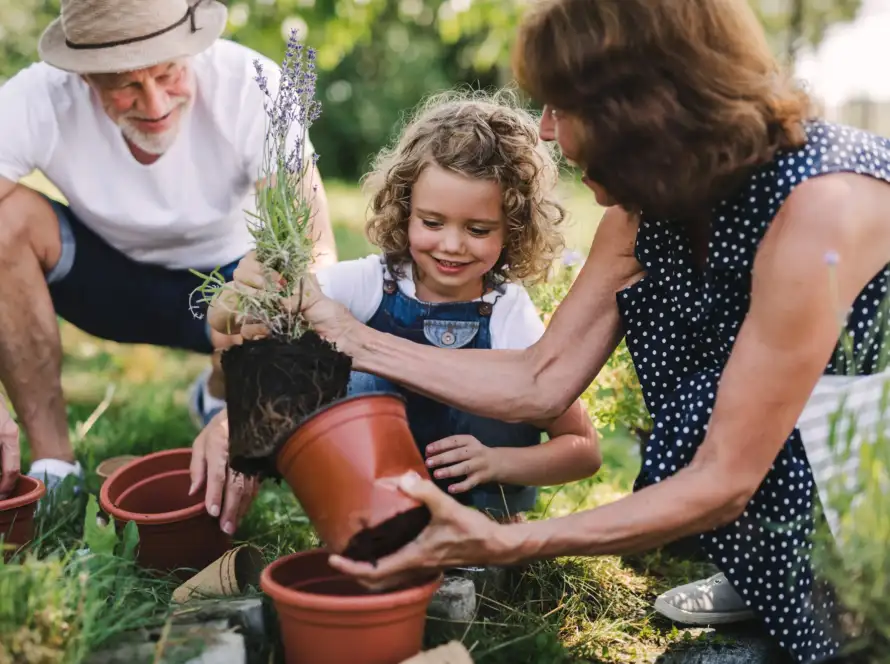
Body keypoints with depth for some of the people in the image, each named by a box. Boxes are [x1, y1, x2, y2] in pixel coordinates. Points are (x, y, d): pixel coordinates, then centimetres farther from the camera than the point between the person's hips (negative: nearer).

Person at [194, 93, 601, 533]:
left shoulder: (511, 318, -17)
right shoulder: (367, 283, -16)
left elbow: (584, 450, -13)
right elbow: (227, 321, -23)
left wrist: (497, 462, -30)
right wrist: (239, 299, -47)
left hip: (480, 496, 0)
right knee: (367, 378, -25)